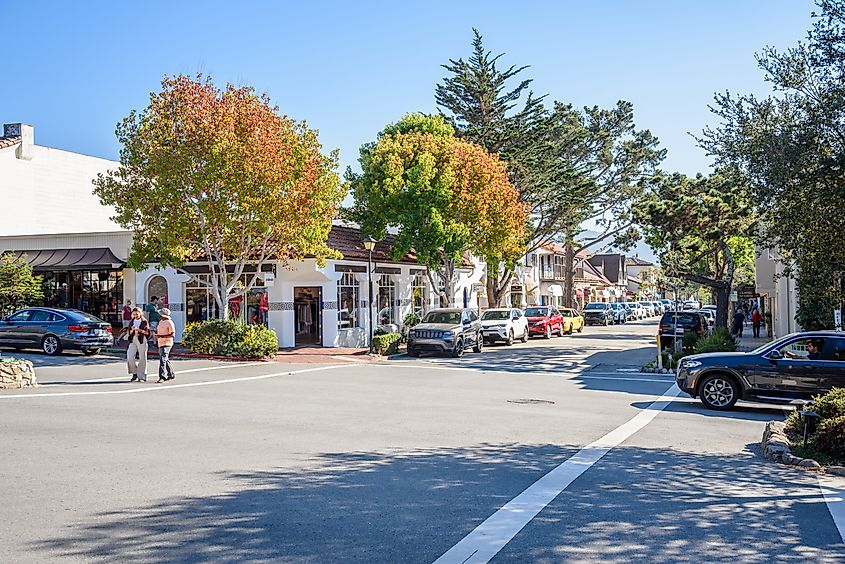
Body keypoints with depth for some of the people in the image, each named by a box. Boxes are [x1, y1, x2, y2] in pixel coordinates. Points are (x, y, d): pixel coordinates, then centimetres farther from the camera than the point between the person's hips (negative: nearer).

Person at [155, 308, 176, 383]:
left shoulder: (169, 323, -12)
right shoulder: (160, 321, 15)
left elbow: (173, 334, -17)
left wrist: (163, 336, -25)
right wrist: (156, 332, 6)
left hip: (166, 344, -10)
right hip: (160, 343, 10)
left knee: (163, 360, -16)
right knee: (165, 360, 17)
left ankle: (162, 377, -16)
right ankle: (171, 374, 31)